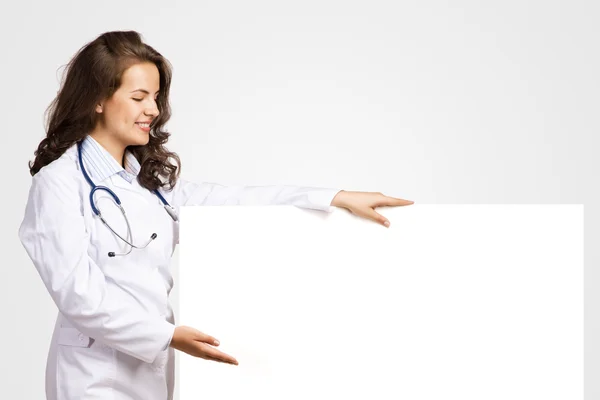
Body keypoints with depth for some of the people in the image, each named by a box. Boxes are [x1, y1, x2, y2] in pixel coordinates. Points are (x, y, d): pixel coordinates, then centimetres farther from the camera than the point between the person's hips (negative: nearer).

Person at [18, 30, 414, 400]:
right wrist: (168, 335, -18)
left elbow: (228, 202, 5)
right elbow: (79, 294, -17)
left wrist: (335, 198, 0)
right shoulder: (59, 183, -12)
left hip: (152, 368, 7)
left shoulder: (149, 175, 9)